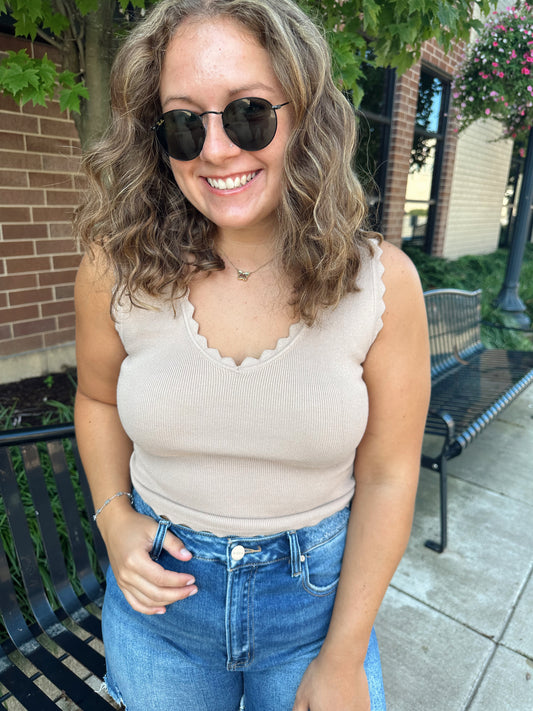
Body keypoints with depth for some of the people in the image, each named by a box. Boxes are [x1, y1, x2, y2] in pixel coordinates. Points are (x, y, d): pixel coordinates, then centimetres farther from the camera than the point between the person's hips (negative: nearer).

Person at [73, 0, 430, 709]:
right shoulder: (116, 266, -14)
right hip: (161, 590, 2)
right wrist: (114, 516, -10)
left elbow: (387, 477, -12)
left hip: (320, 591, -1)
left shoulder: (382, 279, -18)